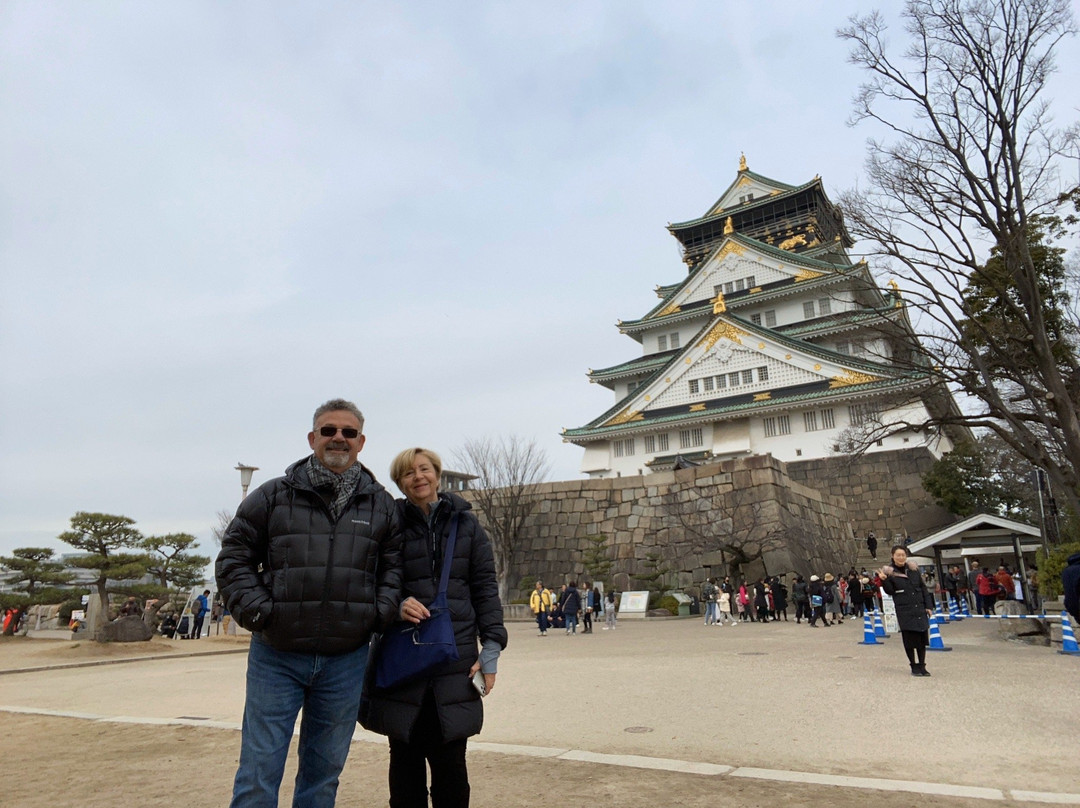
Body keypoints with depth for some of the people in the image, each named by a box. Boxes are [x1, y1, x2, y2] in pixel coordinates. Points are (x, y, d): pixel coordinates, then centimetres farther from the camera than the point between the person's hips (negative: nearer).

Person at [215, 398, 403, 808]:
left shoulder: (381, 505, 6)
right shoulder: (272, 496, 0)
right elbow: (234, 558, 3)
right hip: (276, 657, -2)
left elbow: (393, 566, 11)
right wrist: (257, 610, -8)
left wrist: (380, 612, -3)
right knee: (259, 772, 5)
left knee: (324, 771, 16)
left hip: (346, 662, 2)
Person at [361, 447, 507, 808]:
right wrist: (395, 606, -15)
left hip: (455, 659, 1)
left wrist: (491, 645, -2)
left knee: (450, 760, 6)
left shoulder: (465, 523, 6)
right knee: (406, 760, 8)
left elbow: (485, 586, 6)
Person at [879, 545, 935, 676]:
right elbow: (890, 591, -7)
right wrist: (884, 580, -25)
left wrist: (928, 606, 7)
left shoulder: (913, 569, 8)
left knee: (922, 637, 6)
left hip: (920, 609, 4)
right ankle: (914, 666, 14)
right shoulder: (889, 572, -3)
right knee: (909, 638, 0)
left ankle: (922, 666, 17)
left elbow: (923, 588, 12)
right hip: (904, 611, -4)